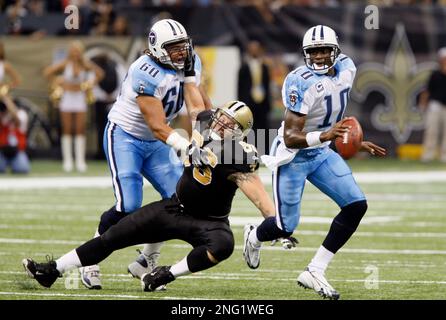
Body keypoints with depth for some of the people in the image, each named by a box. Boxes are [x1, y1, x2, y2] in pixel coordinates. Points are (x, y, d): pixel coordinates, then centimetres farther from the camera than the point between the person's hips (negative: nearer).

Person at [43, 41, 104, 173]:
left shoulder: (85, 64, -4)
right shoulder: (65, 64, -6)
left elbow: (99, 73, 10)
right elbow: (47, 72, -2)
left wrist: (91, 84, 0)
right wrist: (59, 82, -3)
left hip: (80, 98, 1)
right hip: (67, 97, -1)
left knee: (80, 130, -3)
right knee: (67, 130, 1)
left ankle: (80, 161, -1)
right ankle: (67, 160, 3)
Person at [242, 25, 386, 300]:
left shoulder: (346, 69, -4)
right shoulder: (302, 83, -27)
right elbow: (290, 138, -30)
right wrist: (324, 136, -45)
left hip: (322, 153, 7)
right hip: (293, 155, -7)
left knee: (356, 205, -9)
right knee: (286, 227, -3)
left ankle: (315, 272, -2)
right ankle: (254, 236, 36)